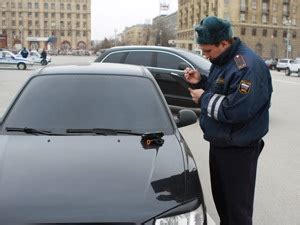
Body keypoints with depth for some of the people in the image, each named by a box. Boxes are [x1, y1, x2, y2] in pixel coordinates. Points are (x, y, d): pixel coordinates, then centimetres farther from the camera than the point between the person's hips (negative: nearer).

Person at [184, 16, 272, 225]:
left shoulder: (249, 66, -23)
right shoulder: (222, 60, 8)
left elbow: (235, 111, -30)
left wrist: (204, 98, -17)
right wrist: (200, 81, 0)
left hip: (239, 150, -9)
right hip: (219, 143, 9)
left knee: (237, 207, 3)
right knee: (220, 198, 23)